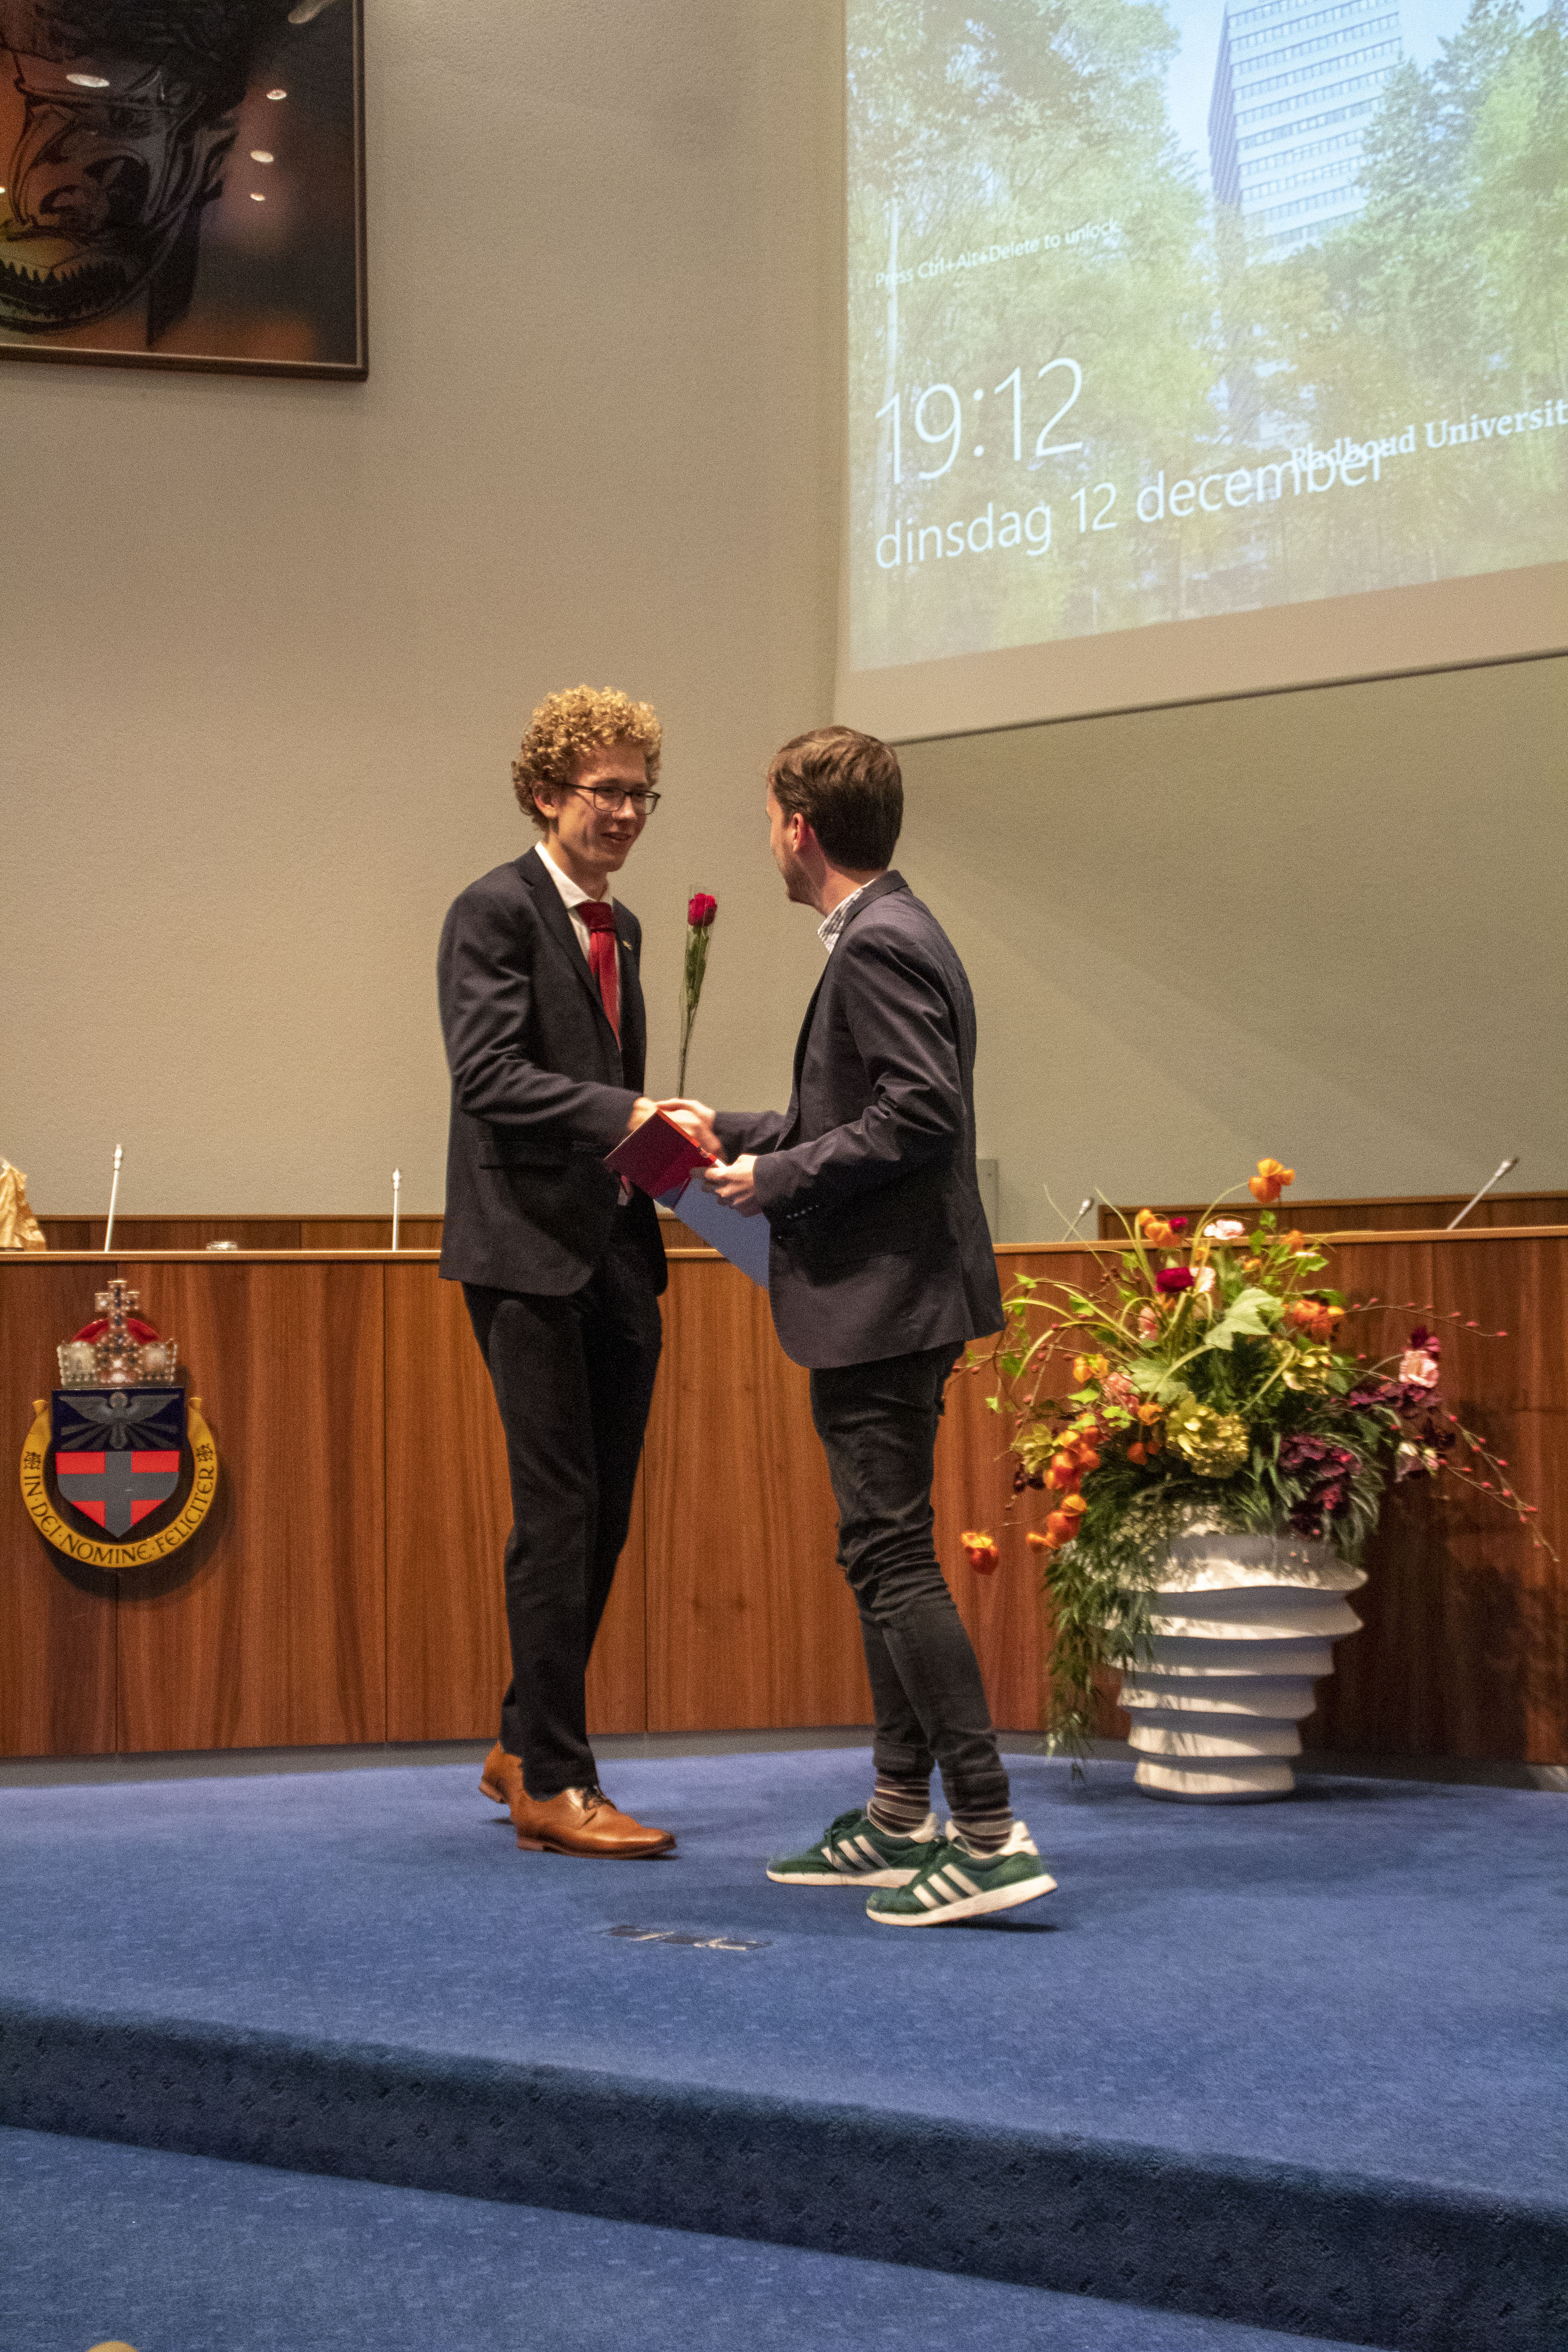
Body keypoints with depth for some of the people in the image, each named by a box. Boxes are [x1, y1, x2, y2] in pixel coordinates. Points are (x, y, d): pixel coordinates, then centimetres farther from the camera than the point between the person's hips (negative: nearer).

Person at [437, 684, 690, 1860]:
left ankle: (525, 1745, 24)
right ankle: (553, 1785, 1)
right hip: (531, 1248, -8)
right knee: (558, 1511, -6)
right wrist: (627, 1114, -27)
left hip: (616, 1249, 8)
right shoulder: (497, 912, -8)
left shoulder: (621, 928, 18)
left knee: (604, 1510, 11)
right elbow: (490, 1075, -19)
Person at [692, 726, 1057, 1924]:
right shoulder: (889, 933, 16)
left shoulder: (879, 944, -16)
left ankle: (992, 1835, -11)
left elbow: (921, 1117, -25)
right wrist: (737, 1133, 26)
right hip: (884, 1298, 11)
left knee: (894, 1559, -10)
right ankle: (901, 1819, 24)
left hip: (884, 1297, -11)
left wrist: (780, 1179, -16)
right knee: (884, 1555, 16)